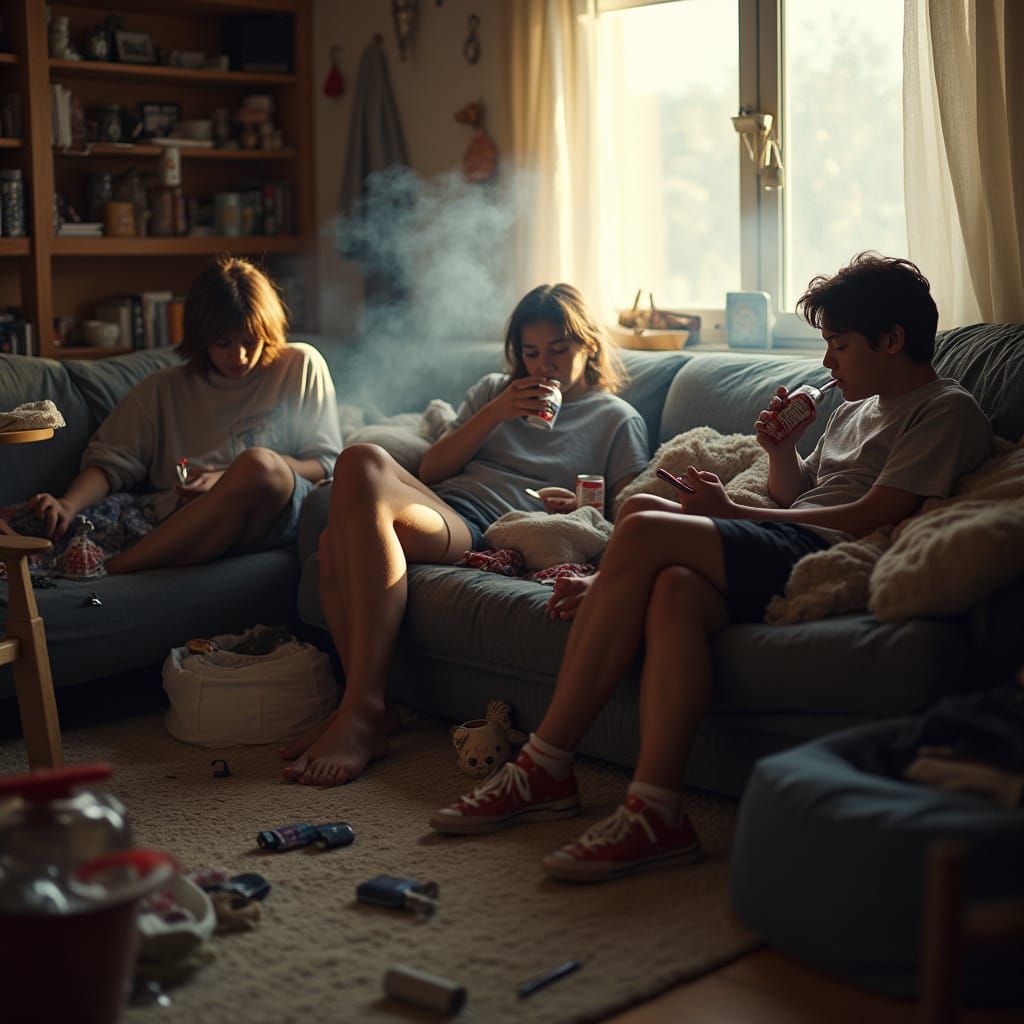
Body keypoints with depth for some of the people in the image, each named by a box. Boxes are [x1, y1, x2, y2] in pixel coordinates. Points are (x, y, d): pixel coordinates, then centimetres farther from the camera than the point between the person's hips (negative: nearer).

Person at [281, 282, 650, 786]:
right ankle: (360, 707, -25)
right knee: (338, 540, -34)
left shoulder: (618, 420, 19)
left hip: (487, 534, -4)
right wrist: (495, 414, 7)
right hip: (436, 502, 4)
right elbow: (431, 468, 19)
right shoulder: (494, 389, 31)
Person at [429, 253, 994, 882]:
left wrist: (733, 512, -5)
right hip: (784, 557, 8)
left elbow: (870, 516, -8)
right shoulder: (855, 411, 32)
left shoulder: (948, 411, 5)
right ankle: (655, 812, -33)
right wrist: (781, 452, 12)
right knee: (674, 590, -26)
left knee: (643, 526, -24)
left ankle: (546, 767, -23)